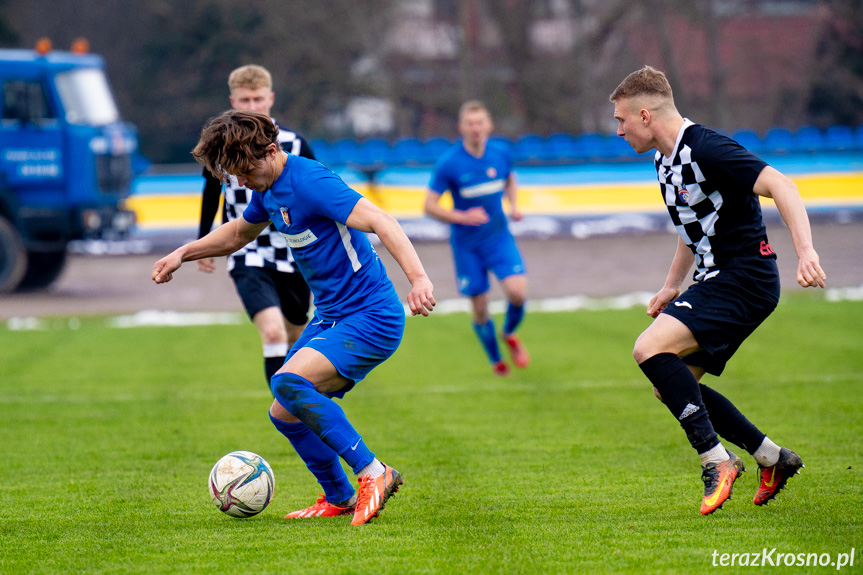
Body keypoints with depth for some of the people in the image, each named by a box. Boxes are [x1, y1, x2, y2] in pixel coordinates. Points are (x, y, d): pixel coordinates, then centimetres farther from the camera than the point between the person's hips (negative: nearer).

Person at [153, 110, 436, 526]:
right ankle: (340, 499, 28)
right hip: (330, 317, 10)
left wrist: (418, 278, -44)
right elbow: (239, 232, 30)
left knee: (288, 383, -27)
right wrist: (182, 254, 19)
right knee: (286, 414, 11)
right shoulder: (268, 188, 8)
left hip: (371, 319, -10)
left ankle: (374, 474, -20)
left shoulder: (311, 183, -21)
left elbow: (381, 223, -31)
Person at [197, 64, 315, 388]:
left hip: (294, 260, 2)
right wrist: (203, 242, 20)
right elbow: (211, 193, 15)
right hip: (248, 260, -2)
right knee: (272, 333, -24)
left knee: (296, 338, 17)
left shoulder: (295, 145, -4)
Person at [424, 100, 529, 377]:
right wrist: (462, 217, -25)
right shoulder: (449, 163, -15)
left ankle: (509, 334, 16)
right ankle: (496, 360, 31)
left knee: (517, 292, -18)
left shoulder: (501, 153, -3)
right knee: (480, 309, 4)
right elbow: (430, 206, -11)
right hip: (467, 244, -2)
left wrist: (513, 205, 1)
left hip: (499, 237, 2)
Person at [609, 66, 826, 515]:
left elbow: (780, 186, -27)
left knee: (650, 349, -24)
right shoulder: (666, 161, 13)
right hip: (713, 282, 10)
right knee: (670, 386, 9)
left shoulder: (707, 149, -18)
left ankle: (717, 460, -20)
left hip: (744, 280, -10)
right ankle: (772, 459, 18)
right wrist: (671, 286, 23)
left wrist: (805, 251, -39)